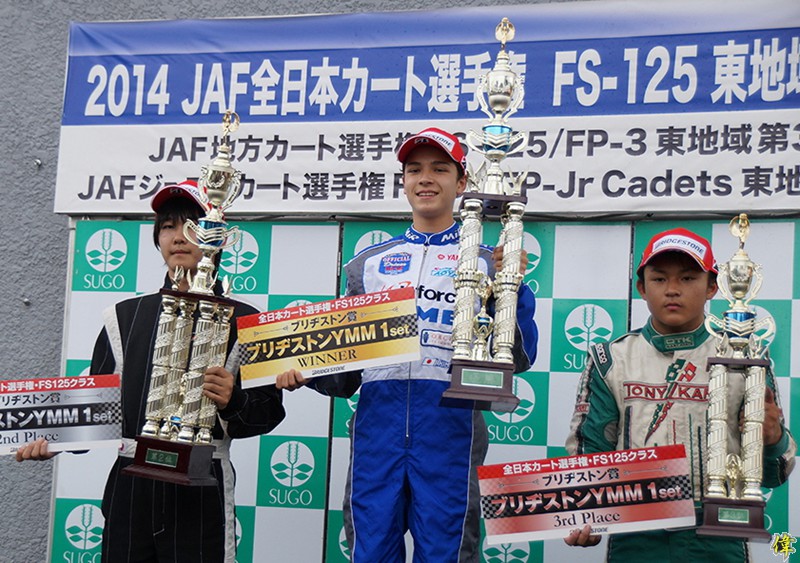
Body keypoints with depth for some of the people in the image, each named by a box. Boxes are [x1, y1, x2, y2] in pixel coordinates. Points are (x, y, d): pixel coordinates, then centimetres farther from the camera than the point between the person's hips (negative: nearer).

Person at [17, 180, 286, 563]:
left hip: (201, 491, -3)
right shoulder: (124, 317, 13)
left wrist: (232, 402, -18)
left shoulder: (242, 321, 4)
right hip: (129, 486, 3)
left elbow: (269, 409, 1)